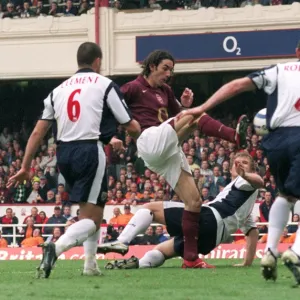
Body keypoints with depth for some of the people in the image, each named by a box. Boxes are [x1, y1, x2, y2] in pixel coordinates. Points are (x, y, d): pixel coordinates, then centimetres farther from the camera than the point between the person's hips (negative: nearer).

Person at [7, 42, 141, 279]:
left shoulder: (59, 90, 15)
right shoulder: (105, 85, 1)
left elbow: (38, 132, 12)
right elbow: (131, 126, 3)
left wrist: (25, 167, 18)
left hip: (64, 153, 6)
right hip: (90, 151, -6)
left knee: (93, 209, 25)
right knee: (91, 219, -5)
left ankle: (90, 265, 16)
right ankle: (56, 248, -32)